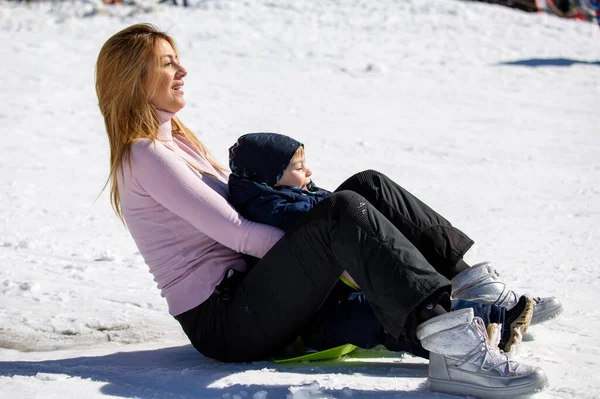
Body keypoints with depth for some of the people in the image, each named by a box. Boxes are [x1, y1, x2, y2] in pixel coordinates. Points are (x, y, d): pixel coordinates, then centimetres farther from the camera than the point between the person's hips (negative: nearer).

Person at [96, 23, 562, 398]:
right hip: (222, 322, -10)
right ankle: (450, 342, -47)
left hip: (247, 289, 10)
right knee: (341, 212, -30)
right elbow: (235, 232, -16)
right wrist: (326, 250, -13)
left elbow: (240, 202, 23)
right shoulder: (145, 156, -10)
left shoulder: (175, 139, 23)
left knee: (366, 186, -1)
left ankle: (474, 285, -10)